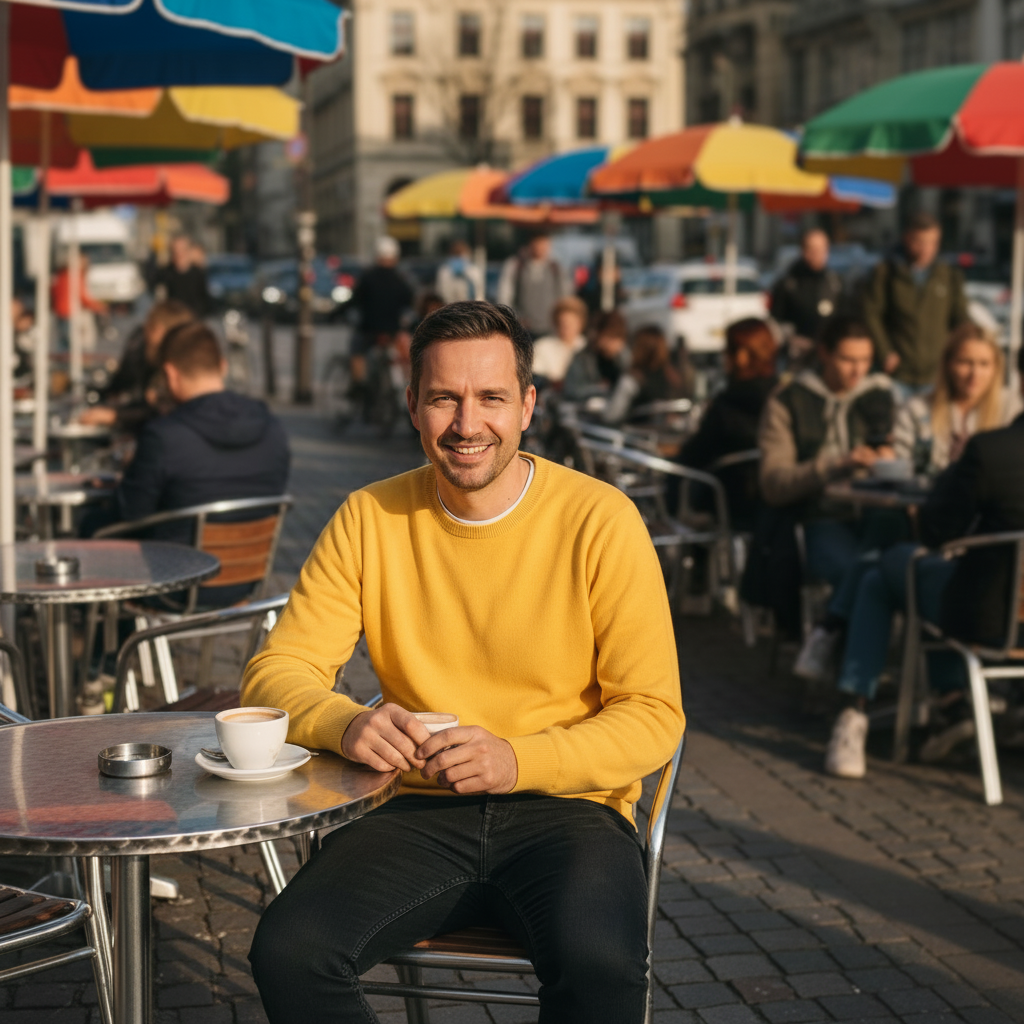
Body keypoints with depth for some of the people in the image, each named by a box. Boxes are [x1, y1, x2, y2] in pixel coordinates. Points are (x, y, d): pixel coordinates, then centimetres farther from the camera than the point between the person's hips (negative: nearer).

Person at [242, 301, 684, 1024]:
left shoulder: (601, 521, -6)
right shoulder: (371, 518, 4)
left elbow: (654, 717, -6)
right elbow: (277, 672, 3)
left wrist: (518, 761, -23)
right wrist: (346, 724, -21)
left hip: (566, 806, -2)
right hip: (419, 813, 3)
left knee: (601, 963, -34)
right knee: (288, 950, -23)